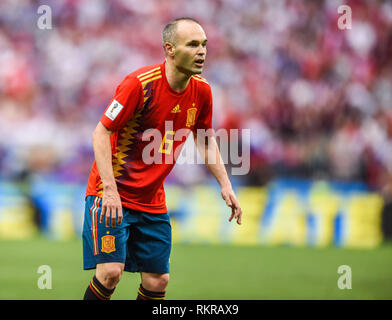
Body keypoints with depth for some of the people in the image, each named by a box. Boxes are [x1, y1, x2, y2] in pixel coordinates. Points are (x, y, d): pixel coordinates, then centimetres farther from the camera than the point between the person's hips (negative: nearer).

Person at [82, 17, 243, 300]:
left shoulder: (201, 91, 0)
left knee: (158, 281, 2)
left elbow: (205, 140, 17)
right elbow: (101, 134, -16)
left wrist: (225, 185, 7)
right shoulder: (140, 83, -19)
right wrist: (110, 189, -25)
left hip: (153, 202, 6)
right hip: (112, 194, -6)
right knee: (111, 271, -18)